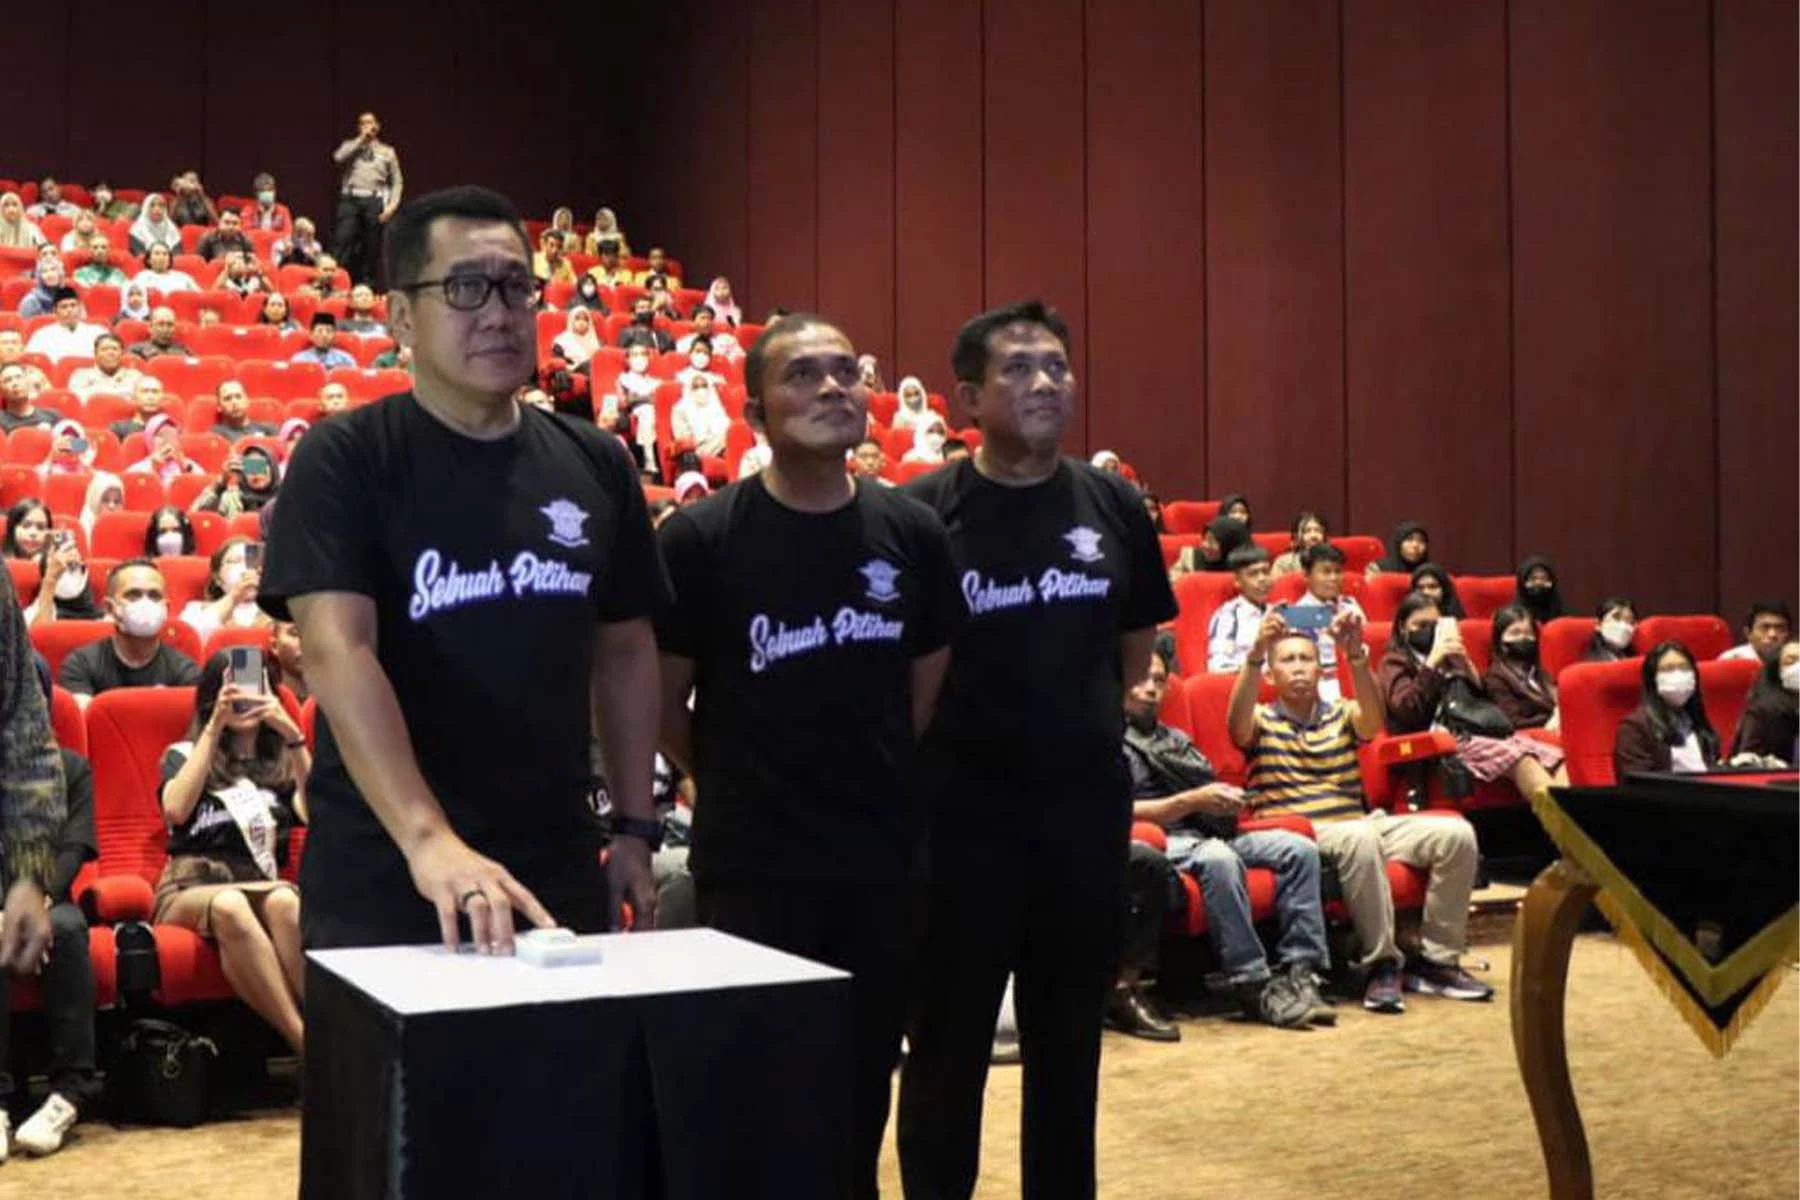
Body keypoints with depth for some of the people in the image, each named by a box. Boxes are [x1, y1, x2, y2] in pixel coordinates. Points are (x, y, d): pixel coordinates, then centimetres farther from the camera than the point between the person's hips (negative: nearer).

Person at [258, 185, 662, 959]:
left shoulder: (595, 465, 5)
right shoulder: (343, 459, -8)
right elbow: (338, 651, -20)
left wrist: (632, 827, 7)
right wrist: (426, 837, -32)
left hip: (559, 872, 4)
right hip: (383, 880, -4)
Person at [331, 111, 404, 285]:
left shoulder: (387, 151, 17)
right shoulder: (350, 146, 17)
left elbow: (397, 181, 12)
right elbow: (338, 157, -6)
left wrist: (392, 205, -3)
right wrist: (361, 140, -1)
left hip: (374, 201, 1)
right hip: (350, 199, -1)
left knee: (372, 247, 0)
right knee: (341, 241, -12)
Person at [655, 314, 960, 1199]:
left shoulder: (913, 534, 2)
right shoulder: (699, 538, -10)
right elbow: (663, 705, -2)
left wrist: (877, 784, 12)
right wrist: (738, 787, 7)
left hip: (881, 857, 4)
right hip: (751, 862, -3)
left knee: (865, 1076, 15)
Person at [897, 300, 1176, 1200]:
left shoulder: (1112, 505, 4)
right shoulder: (919, 513, -10)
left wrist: (1083, 721, 12)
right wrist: (930, 748, -2)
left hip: (1088, 805, 4)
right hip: (959, 810, -4)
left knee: (1070, 1039, 15)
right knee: (948, 1041, 7)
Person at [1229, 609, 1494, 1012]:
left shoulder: (1341, 715, 18)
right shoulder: (1261, 722, 10)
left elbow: (1373, 717, -6)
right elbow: (1237, 721, -15)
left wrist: (1355, 655, -25)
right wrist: (1256, 653, -30)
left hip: (1362, 825, 5)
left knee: (1455, 834, -14)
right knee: (1360, 836, -39)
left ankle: (1436, 960, -7)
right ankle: (1381, 964, -28)